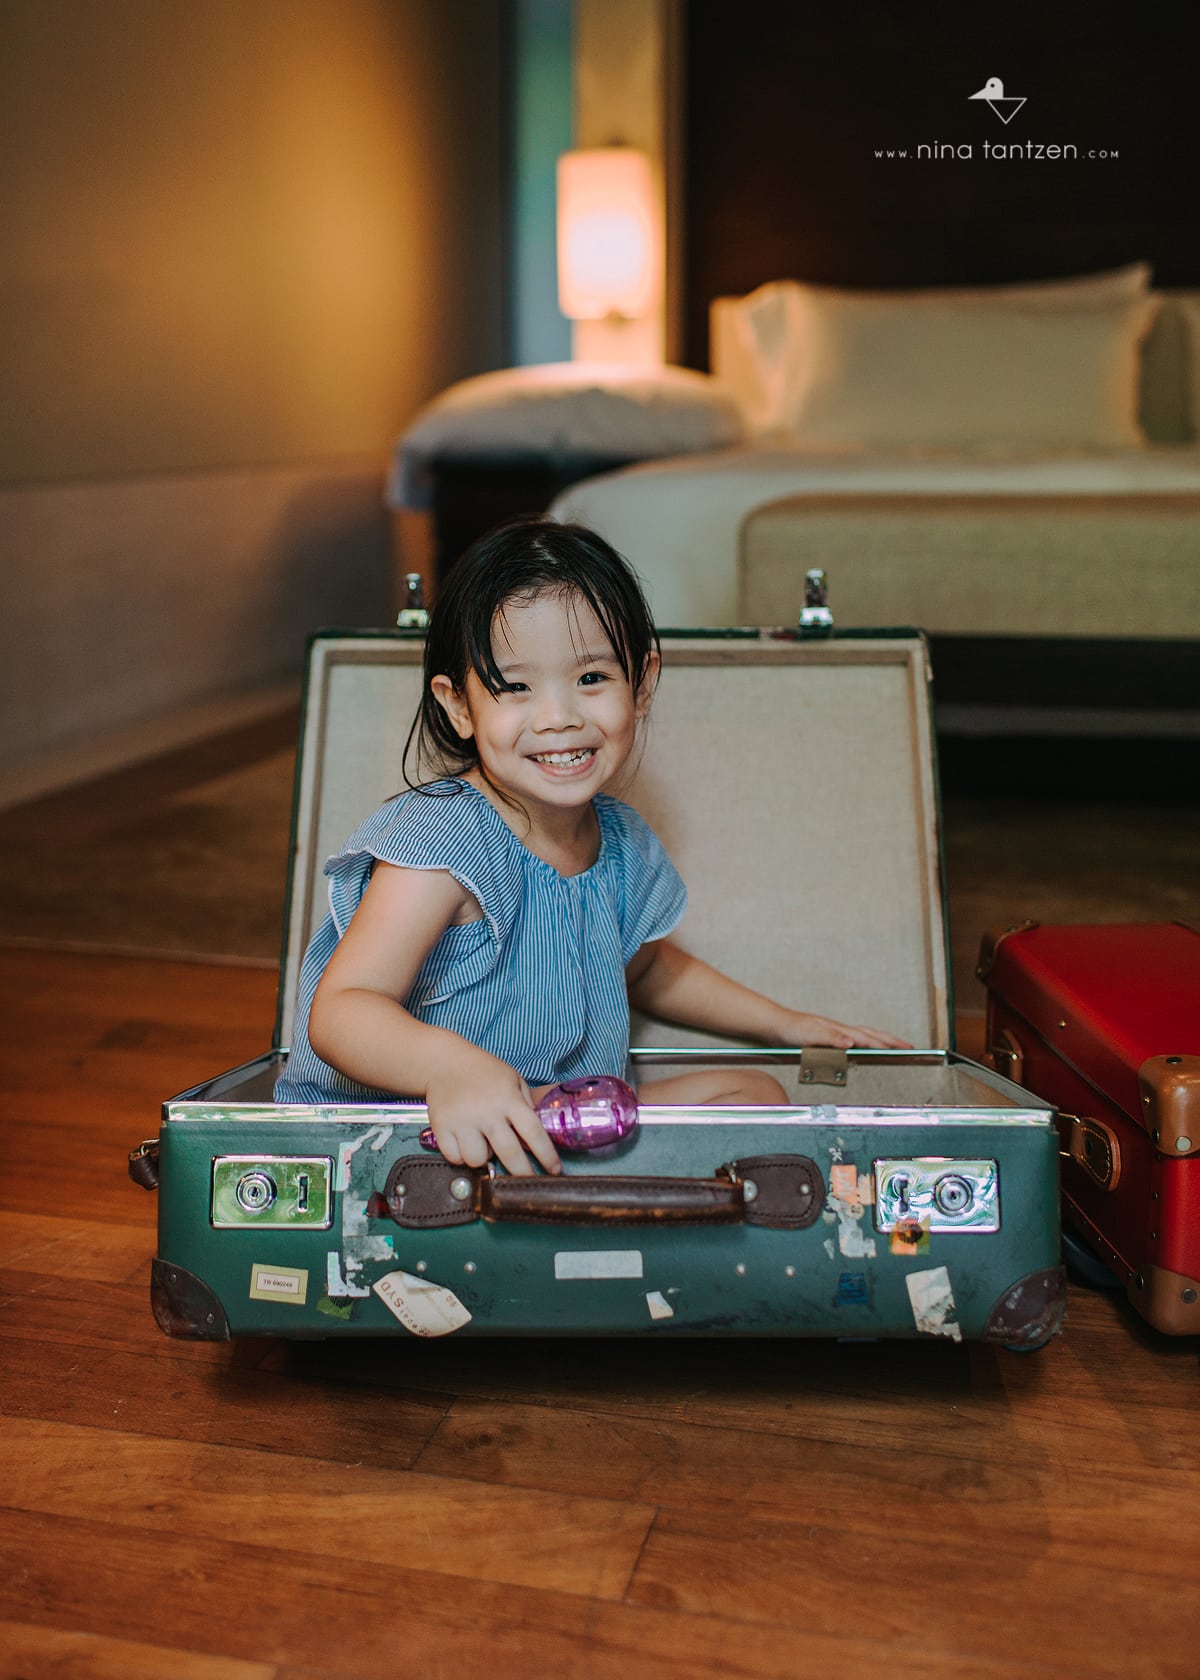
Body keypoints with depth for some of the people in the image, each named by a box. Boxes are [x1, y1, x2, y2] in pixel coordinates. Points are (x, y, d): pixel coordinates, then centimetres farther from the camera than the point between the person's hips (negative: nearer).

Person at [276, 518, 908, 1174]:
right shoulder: (445, 840, -21)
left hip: (559, 1124, 8)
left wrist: (785, 1023, 26)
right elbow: (339, 1010, -32)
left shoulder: (623, 843, 3)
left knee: (754, 1092, -2)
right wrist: (451, 1065, -52)